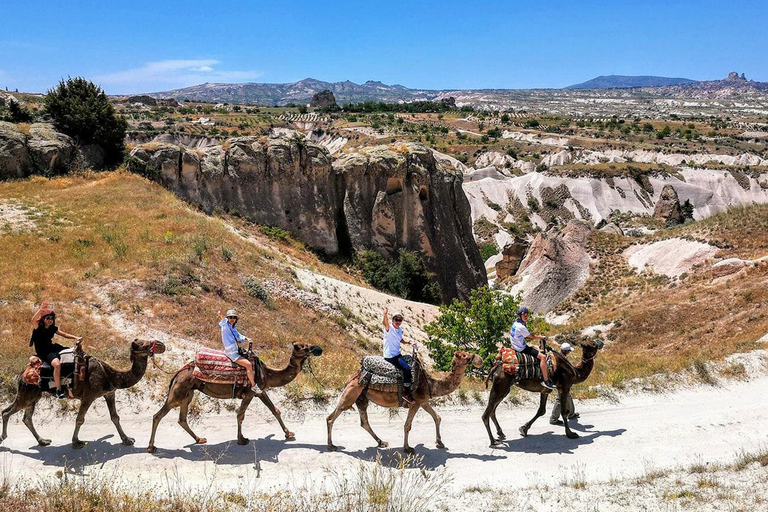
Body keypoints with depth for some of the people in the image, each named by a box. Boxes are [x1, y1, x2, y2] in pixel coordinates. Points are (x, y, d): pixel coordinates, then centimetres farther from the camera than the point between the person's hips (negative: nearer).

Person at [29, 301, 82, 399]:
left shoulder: (53, 328, 6)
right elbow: (33, 320, -35)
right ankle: (59, 390, -26)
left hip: (52, 347, 8)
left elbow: (64, 334, 9)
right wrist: (41, 309, -51)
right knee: (57, 364, -34)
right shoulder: (38, 327, -13)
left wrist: (76, 337, -8)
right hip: (43, 352, -8)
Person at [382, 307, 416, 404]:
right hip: (389, 357, -9)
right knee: (407, 369, -24)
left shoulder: (400, 329, 11)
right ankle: (406, 393, -15)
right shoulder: (389, 329, -12)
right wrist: (385, 314, -55)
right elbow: (385, 323, -35)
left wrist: (408, 343, 9)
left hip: (397, 354, 9)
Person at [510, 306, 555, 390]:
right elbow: (532, 337, -15)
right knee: (543, 356, -17)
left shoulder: (515, 324, 8)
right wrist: (542, 337, 0)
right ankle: (546, 381, -15)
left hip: (516, 346, 11)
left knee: (535, 348, 29)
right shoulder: (521, 327, -23)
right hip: (522, 349, -11)